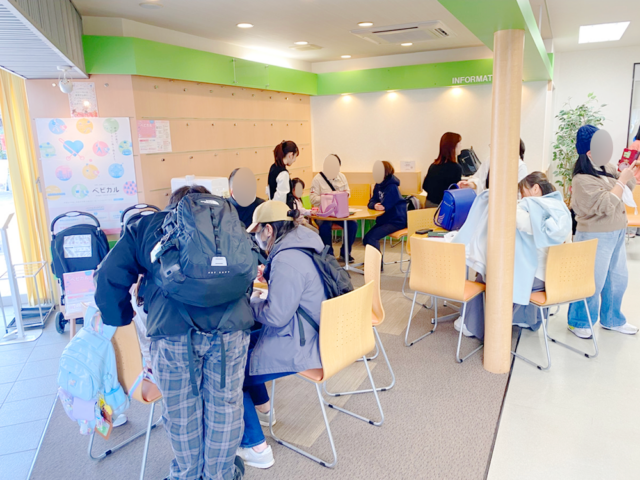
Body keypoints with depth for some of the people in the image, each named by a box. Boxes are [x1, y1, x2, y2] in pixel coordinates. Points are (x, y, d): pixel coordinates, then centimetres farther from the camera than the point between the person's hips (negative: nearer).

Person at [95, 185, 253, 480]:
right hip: (230, 326, 2)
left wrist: (121, 321, 21)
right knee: (225, 405, 19)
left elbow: (110, 276, 9)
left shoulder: (147, 226, 18)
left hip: (173, 329, -1)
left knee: (180, 410, 20)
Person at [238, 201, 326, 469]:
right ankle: (262, 408, 40)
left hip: (301, 347, -10)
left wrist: (247, 301, -8)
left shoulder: (286, 260, -26)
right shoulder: (303, 243, 4)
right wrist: (268, 274, 11)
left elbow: (275, 316, -24)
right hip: (317, 332, 10)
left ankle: (256, 448, 12)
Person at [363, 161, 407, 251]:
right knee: (366, 239, 3)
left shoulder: (392, 186, -18)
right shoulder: (378, 185, 8)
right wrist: (375, 205, -18)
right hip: (385, 219, 9)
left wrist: (378, 205, -2)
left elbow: (384, 206, -22)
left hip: (396, 221, -9)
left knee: (371, 237, -22)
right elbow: (371, 202, 5)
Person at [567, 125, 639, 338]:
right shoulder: (582, 180, -20)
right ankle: (578, 322, 19)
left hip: (616, 235, 9)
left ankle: (611, 319, 36)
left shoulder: (606, 169, 4)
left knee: (618, 278, 19)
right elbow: (606, 205, -23)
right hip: (595, 238, -9)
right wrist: (622, 180, -21)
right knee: (593, 283, 0)